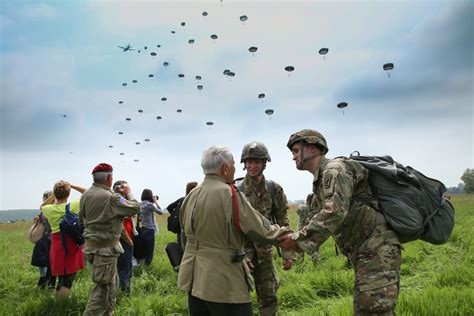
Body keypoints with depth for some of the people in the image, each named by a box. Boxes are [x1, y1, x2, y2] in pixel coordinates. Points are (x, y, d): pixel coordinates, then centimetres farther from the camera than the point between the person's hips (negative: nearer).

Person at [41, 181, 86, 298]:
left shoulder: (49, 210, -2)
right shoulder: (73, 206, -10)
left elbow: (42, 206, 25)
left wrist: (54, 195, 15)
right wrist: (72, 186, 2)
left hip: (57, 244, 3)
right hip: (73, 243, -3)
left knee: (61, 274, 15)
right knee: (71, 273, 5)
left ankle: (59, 297, 23)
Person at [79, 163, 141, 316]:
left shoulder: (86, 195, 4)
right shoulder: (110, 197, -22)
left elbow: (82, 219, 15)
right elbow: (135, 208, -12)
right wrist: (128, 193, 3)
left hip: (92, 244, 9)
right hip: (105, 247, -9)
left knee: (112, 282, 21)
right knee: (103, 286, 1)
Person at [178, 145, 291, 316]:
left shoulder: (190, 196, 4)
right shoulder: (230, 195, -17)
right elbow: (262, 231, -12)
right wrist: (282, 231, 7)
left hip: (194, 280, 8)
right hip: (224, 282, -7)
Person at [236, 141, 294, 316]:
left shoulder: (274, 189, 0)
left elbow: (283, 222, 2)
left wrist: (288, 253, -1)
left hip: (265, 252, 3)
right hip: (241, 250, -2)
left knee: (269, 298, 12)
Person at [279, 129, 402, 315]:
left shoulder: (335, 169, -12)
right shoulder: (320, 180, 18)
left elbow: (334, 213, -26)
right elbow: (318, 218, 19)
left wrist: (298, 240, -21)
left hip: (376, 249, -10)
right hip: (366, 252, 10)